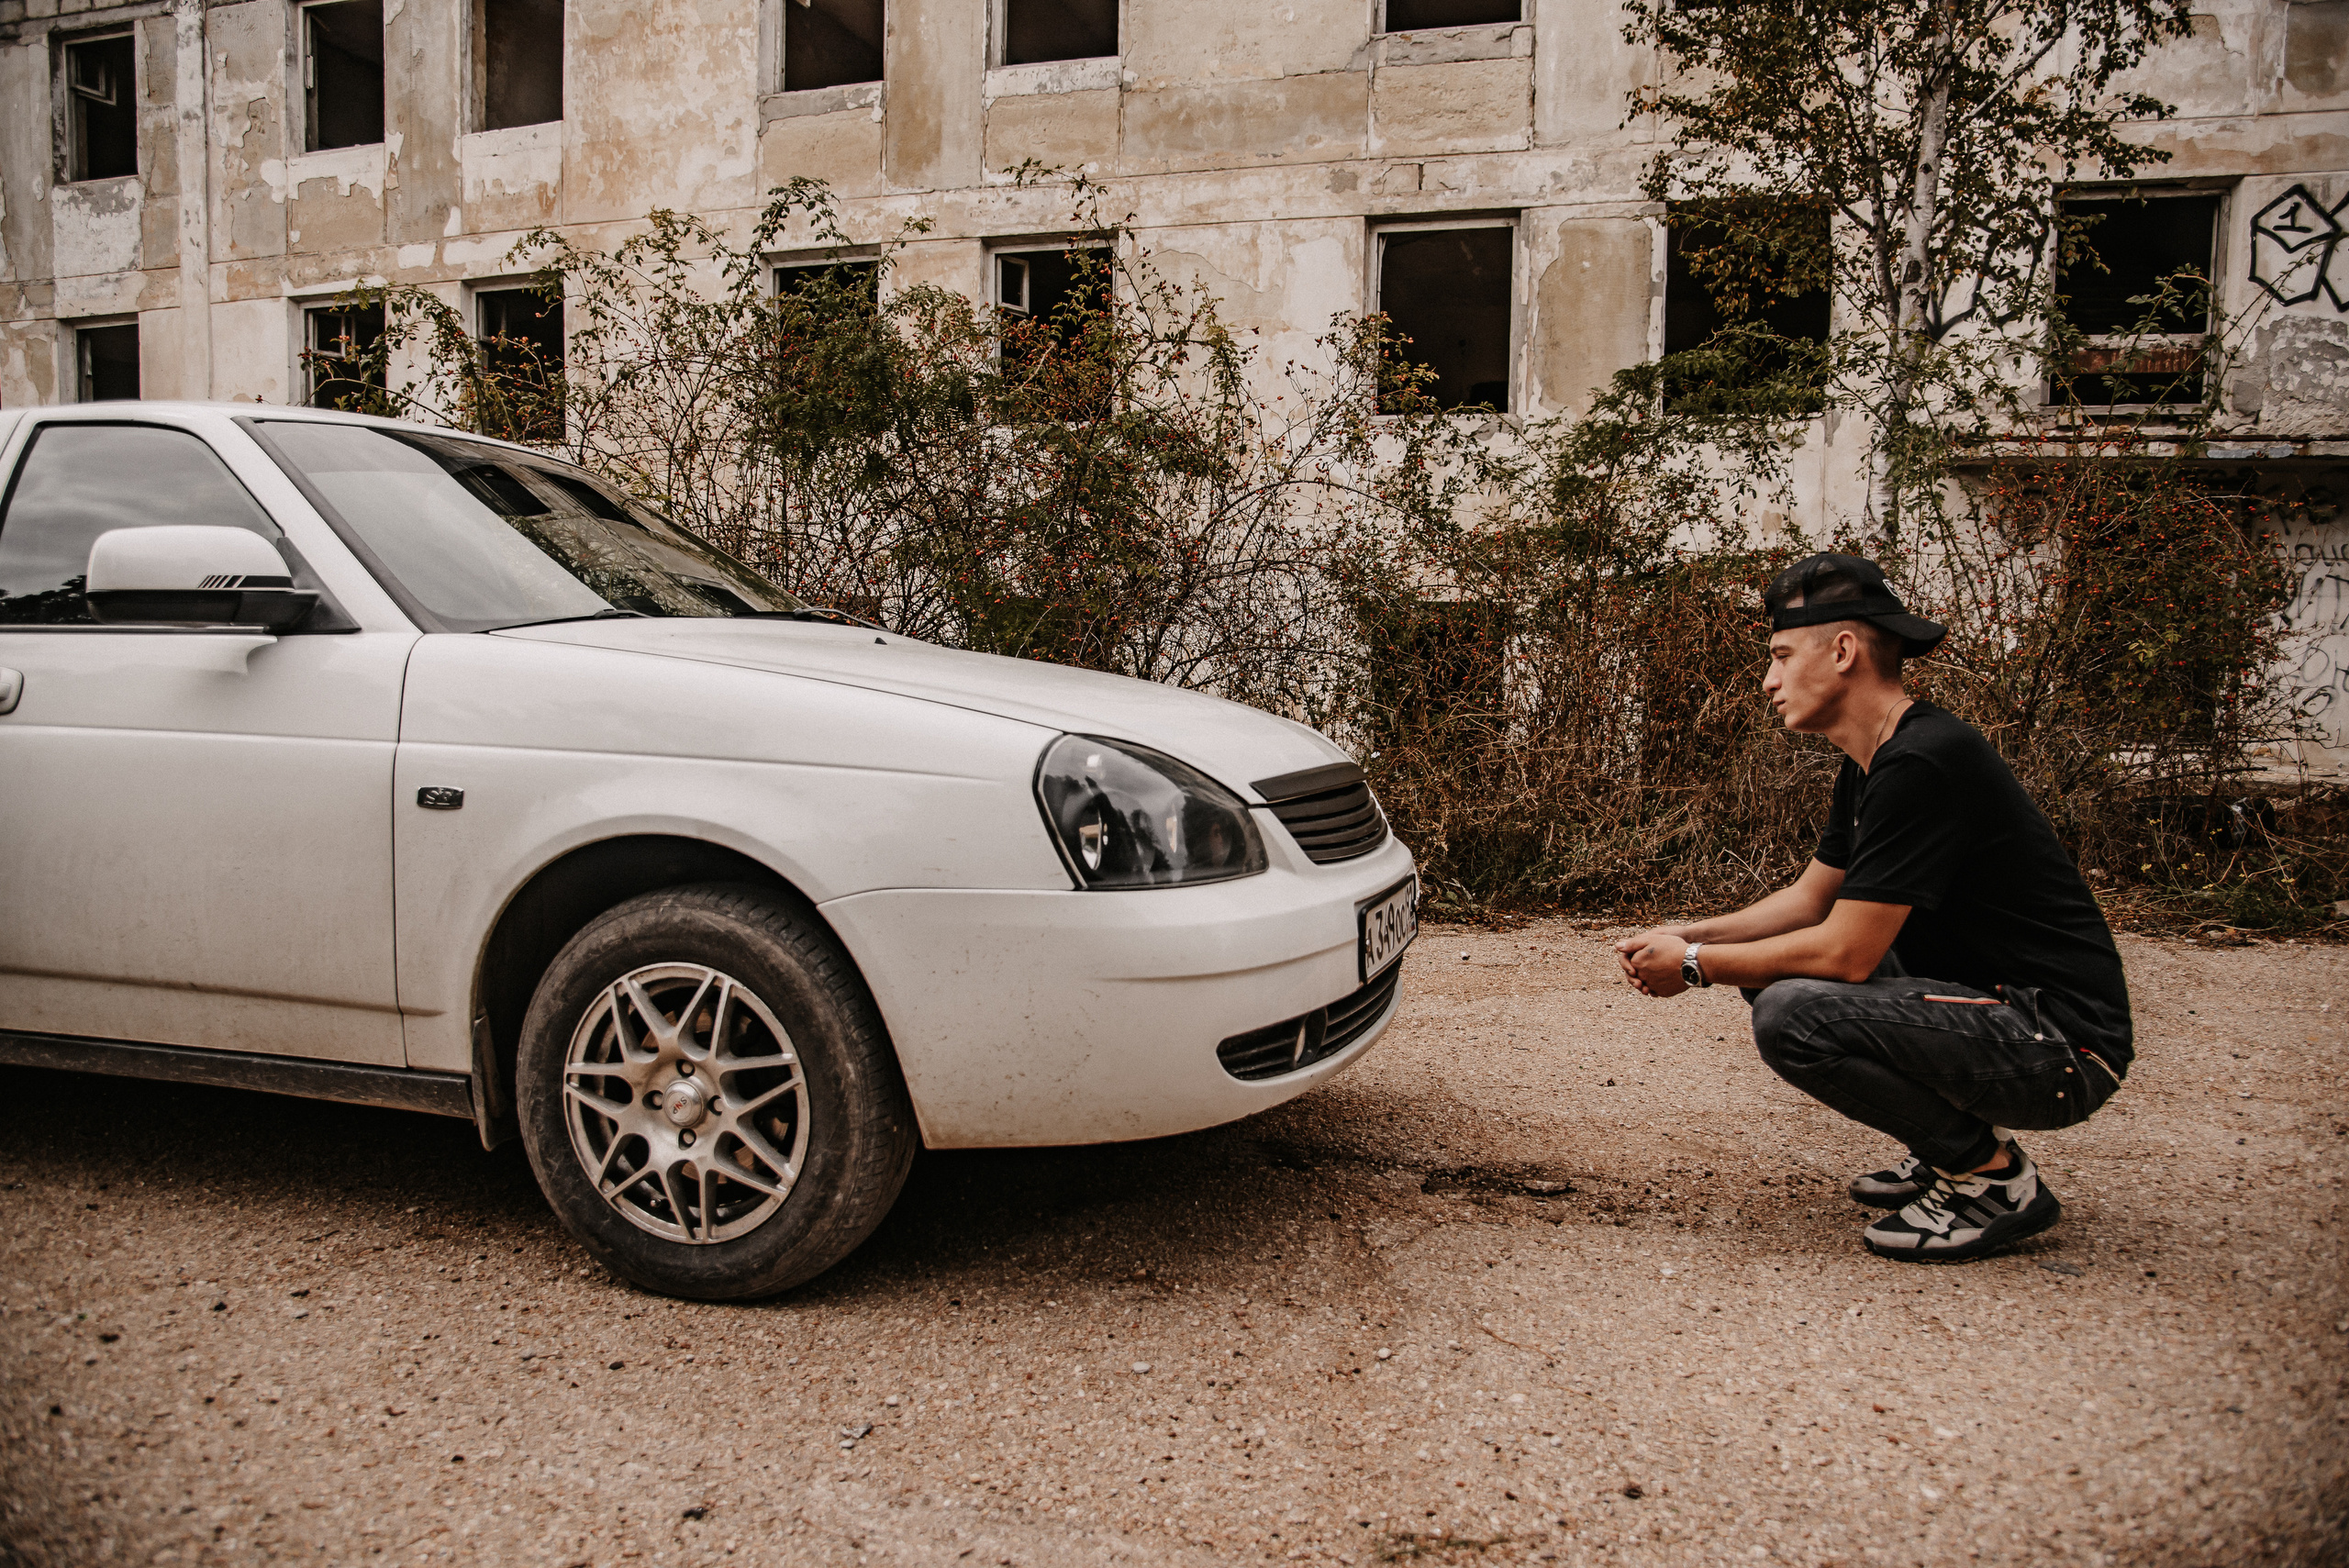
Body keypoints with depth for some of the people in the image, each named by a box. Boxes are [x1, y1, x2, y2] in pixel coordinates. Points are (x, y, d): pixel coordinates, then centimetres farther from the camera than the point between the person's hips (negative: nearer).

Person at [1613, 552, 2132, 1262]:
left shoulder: (1922, 764, -23)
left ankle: (1994, 1177, -6)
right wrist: (1688, 936, 4)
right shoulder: (1871, 761, 9)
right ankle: (1955, 1141, 14)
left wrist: (1694, 965, -12)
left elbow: (1846, 953, -24)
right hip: (1987, 1003, 10)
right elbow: (1809, 897, 17)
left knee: (1794, 1014, -27)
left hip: (2062, 1044, -10)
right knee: (1770, 968, 11)